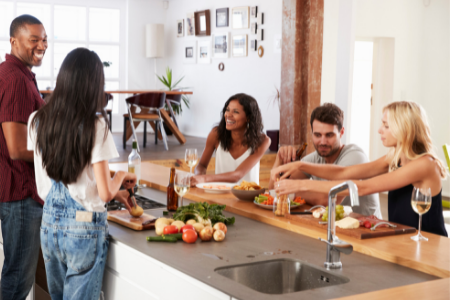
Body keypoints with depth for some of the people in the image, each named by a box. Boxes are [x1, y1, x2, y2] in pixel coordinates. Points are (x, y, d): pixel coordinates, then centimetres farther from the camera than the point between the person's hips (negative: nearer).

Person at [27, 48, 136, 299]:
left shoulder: (37, 121, -1)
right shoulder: (95, 126, -16)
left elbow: (56, 176, 9)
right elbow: (105, 193, -17)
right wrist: (121, 177, 6)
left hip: (49, 224, 5)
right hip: (85, 228, -5)